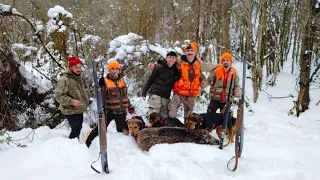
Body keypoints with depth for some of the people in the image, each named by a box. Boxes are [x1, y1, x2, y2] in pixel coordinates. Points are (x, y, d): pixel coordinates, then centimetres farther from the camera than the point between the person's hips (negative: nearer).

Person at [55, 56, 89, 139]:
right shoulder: (64, 79, -21)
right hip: (70, 111, -9)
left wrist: (86, 101, 14)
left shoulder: (78, 77, 9)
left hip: (79, 110, 9)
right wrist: (72, 101, -33)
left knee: (78, 128, 18)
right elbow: (59, 96, -25)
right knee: (76, 129, -11)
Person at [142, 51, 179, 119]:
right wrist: (144, 92, 0)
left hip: (166, 96, 5)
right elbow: (150, 79, 1)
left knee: (165, 117, 4)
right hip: (155, 94, -5)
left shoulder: (175, 69, 7)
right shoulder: (159, 67, -4)